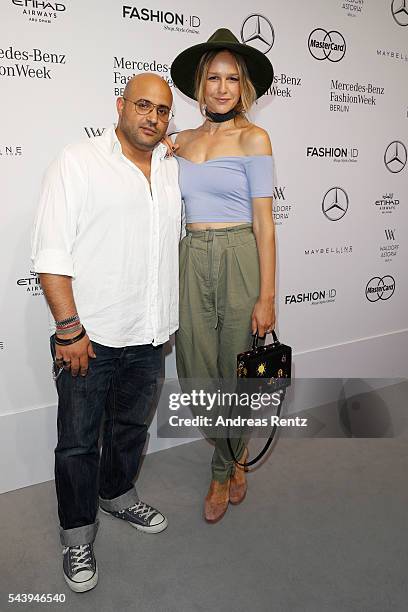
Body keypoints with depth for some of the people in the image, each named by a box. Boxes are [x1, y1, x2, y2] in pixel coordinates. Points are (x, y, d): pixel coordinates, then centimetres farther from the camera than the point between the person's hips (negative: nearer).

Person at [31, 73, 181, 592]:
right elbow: (51, 254, -13)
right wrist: (69, 330, -17)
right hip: (88, 336, -5)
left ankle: (118, 494, 46)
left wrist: (168, 318, 16)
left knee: (131, 425, 22)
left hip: (148, 335, 6)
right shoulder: (77, 163, -8)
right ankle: (78, 534, 29)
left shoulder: (172, 170, 10)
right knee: (79, 440, 8)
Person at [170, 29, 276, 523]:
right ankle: (235, 455, 36)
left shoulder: (253, 138, -1)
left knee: (235, 373, 6)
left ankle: (222, 471, 33)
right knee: (200, 375, 7)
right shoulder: (181, 141, 12)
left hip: (240, 260, -4)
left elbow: (264, 222, -7)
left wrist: (266, 297, -11)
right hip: (191, 261, 4)